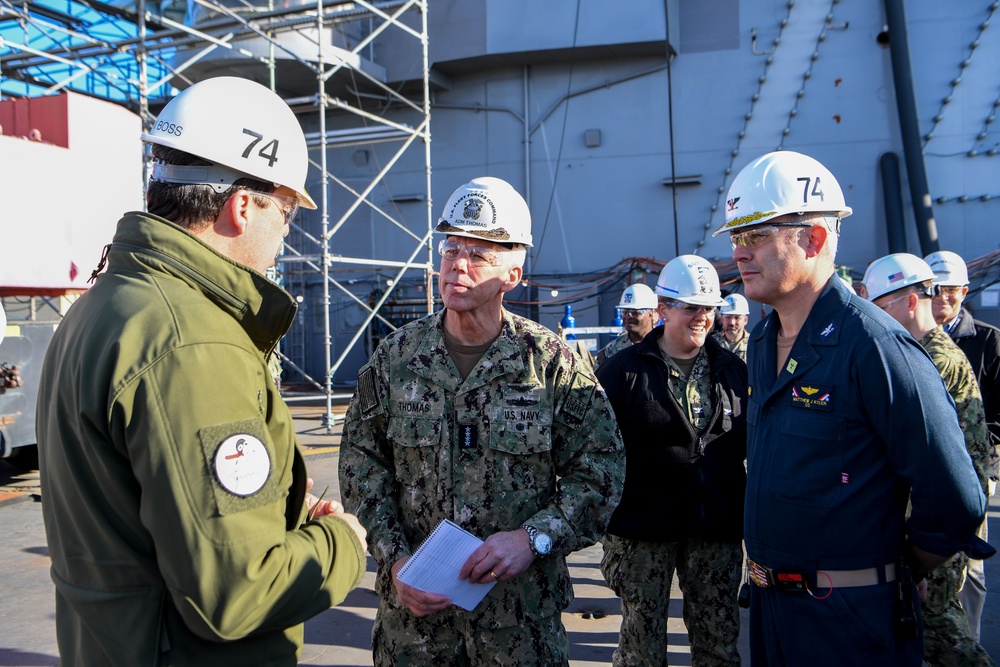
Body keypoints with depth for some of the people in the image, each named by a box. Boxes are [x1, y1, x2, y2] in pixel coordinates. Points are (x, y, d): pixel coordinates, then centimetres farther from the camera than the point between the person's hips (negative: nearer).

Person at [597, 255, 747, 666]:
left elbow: (751, 444, 12)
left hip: (717, 529, 3)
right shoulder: (624, 370, -3)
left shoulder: (733, 370, 8)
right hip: (643, 530, -3)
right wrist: (609, 522, -7)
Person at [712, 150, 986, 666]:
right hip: (769, 604, 8)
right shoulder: (761, 342, 4)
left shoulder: (875, 347, -20)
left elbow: (955, 505, -18)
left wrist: (890, 576, -4)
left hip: (850, 621, -7)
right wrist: (765, 573, 13)